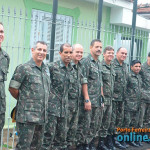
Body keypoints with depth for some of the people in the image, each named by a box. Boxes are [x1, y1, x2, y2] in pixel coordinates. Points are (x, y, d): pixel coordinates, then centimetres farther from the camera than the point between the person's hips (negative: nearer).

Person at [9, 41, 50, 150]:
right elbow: (12, 88, -8)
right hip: (27, 115, -7)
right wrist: (23, 100, 3)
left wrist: (43, 101, 13)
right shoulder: (24, 68, -9)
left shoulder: (46, 69, 13)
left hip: (42, 115, 7)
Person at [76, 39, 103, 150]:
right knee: (84, 124, -3)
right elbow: (83, 82, -14)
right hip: (89, 100, -8)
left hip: (98, 101, 8)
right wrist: (87, 100, -18)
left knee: (95, 124, 12)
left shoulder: (99, 63, 15)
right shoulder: (86, 62, -9)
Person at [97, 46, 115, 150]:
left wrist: (111, 97, 17)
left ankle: (105, 140, 23)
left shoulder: (112, 68, 16)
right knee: (99, 121, 0)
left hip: (110, 99, 8)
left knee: (107, 121, 13)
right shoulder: (100, 66, -10)